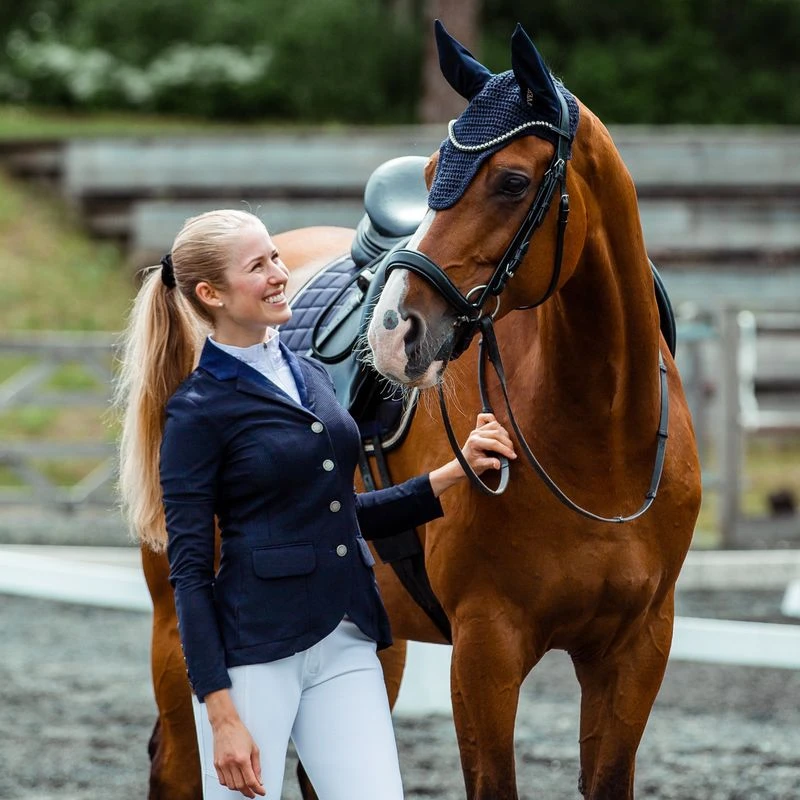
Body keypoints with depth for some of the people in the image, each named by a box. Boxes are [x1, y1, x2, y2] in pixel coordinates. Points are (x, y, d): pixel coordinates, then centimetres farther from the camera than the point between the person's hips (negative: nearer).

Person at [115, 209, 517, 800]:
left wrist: (455, 473, 13)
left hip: (345, 644, 6)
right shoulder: (198, 410, -7)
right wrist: (222, 717, -15)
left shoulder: (310, 375, 13)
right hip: (253, 649, -6)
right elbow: (190, 572, -10)